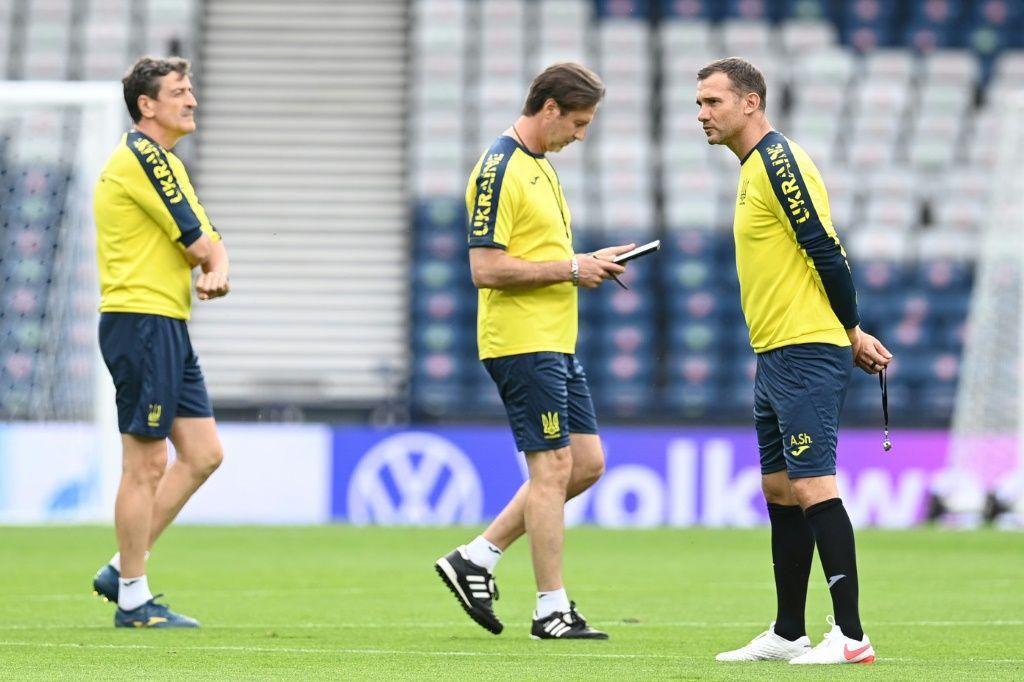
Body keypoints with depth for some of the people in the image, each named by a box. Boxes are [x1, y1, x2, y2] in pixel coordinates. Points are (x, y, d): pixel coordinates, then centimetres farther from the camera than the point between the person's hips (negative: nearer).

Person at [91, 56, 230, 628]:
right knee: (146, 463, -6)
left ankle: (122, 569, 14)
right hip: (141, 320, -10)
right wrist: (210, 259, 6)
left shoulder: (167, 161, 20)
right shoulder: (141, 155, -13)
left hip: (169, 326, 10)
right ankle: (134, 599, -1)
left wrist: (217, 273, -5)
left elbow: (210, 244, 17)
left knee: (203, 453, 9)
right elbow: (196, 244, -16)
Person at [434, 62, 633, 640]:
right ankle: (553, 610, 0)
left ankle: (477, 558, 14)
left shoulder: (540, 166, 17)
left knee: (586, 463, 10)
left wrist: (588, 262, 11)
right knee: (553, 468, -6)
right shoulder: (500, 170, -15)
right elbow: (486, 268, -21)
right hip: (521, 340, -10)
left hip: (557, 342, 10)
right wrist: (570, 268, -18)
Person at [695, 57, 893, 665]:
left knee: (812, 488, -12)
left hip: (806, 354, -10)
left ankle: (851, 636, -12)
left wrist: (853, 332, -9)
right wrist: (851, 333, 15)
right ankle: (789, 634, 19)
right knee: (780, 489, 12)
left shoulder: (779, 161, -14)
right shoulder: (756, 167, 17)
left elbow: (825, 250, -17)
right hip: (776, 357, 10)